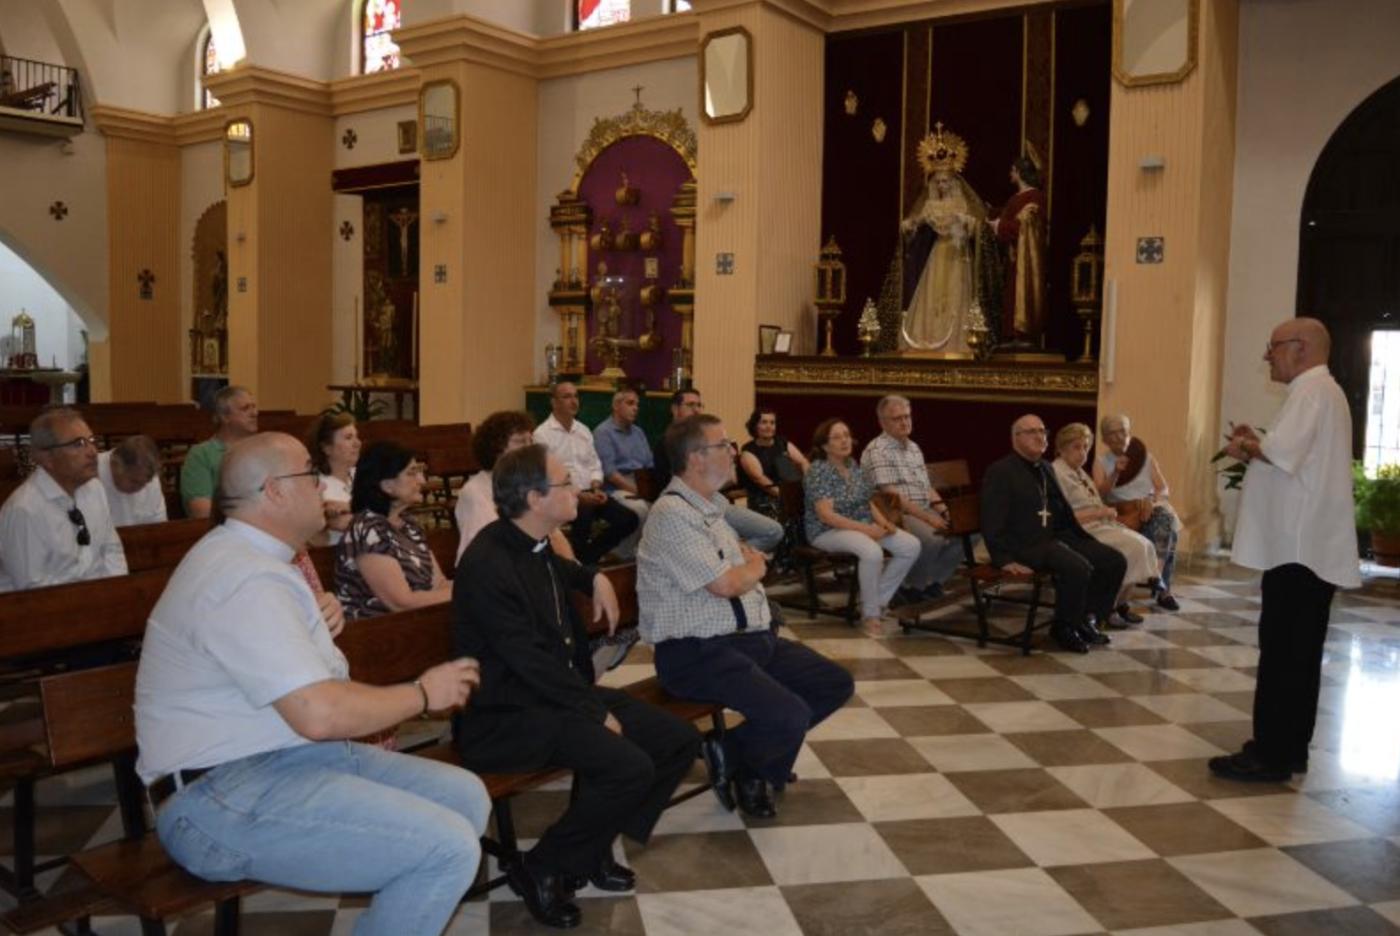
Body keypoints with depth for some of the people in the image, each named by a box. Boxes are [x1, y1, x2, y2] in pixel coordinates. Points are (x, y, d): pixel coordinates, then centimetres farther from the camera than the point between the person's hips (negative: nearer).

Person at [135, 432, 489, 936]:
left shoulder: (250, 557, 15)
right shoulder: (246, 579, -20)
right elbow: (320, 715, -26)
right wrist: (423, 693, -12)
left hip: (284, 756, 11)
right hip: (227, 800, -10)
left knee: (466, 797, 4)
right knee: (449, 848, -22)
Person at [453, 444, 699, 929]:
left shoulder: (535, 545, 5)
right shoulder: (488, 563, -22)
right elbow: (531, 662, -23)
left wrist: (595, 578, 15)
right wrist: (597, 712, -16)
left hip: (559, 691, 10)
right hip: (505, 714, -9)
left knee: (680, 740, 1)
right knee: (629, 766, -29)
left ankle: (593, 846, 14)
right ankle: (541, 868, -6)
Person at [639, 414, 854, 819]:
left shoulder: (711, 507, 13)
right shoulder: (672, 513, -17)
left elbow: (749, 565, 24)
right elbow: (725, 585, -19)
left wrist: (745, 568, 1)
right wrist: (755, 566, 2)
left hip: (751, 637, 10)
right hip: (698, 652, -10)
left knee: (836, 684, 9)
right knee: (790, 717, -26)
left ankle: (745, 755, 13)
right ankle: (734, 760, 6)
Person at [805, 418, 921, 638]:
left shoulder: (853, 465, 9)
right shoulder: (819, 470, -15)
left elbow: (867, 501, 15)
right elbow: (826, 515, -22)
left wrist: (883, 522, -6)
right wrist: (866, 529, -26)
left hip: (863, 524, 8)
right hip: (829, 530, -8)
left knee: (911, 546, -10)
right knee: (872, 552, -37)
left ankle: (878, 599, 1)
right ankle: (870, 614, -18)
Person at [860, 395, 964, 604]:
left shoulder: (914, 448, 17)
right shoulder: (877, 451, -11)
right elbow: (891, 496, -19)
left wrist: (942, 510, 1)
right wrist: (927, 517, -23)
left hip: (924, 512, 8)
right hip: (896, 516, -8)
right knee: (932, 539, -33)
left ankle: (931, 583, 3)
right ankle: (911, 589, -10)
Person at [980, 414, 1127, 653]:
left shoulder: (1046, 468, 22)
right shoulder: (1000, 471, -4)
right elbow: (992, 522, -11)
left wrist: (1087, 541, 13)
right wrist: (1005, 560, -20)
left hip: (1059, 536, 9)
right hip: (1026, 544, -8)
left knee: (1115, 560, -4)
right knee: (1078, 568, -30)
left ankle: (1088, 620, 9)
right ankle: (1064, 629, -9)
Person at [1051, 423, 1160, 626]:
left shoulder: (1079, 471, 19)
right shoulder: (1057, 473, -11)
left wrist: (1106, 511, 0)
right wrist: (1099, 513, -17)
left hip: (1099, 525, 9)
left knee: (1145, 545, -8)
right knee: (1134, 547, -21)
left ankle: (1118, 604, 1)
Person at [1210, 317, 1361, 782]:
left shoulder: (1312, 389, -13)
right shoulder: (1320, 391, 21)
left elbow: (1283, 451, -26)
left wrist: (1245, 446, -7)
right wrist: (1256, 445, 9)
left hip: (1298, 547, -11)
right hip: (1308, 546, 11)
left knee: (1282, 652, -6)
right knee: (1297, 652, 13)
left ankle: (1272, 755, -2)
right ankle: (1288, 748, 20)